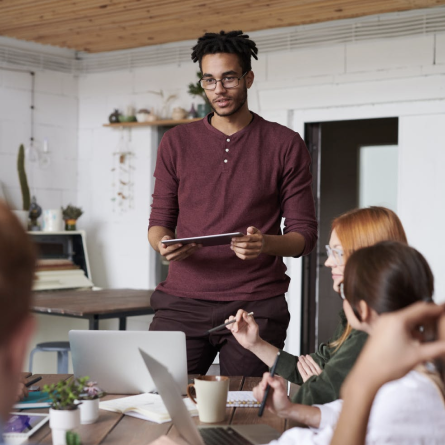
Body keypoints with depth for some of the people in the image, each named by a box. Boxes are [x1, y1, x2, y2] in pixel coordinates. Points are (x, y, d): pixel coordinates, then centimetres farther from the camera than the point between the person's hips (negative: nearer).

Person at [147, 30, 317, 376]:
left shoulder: (285, 145, 5)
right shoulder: (177, 142, 12)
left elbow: (304, 234, 3)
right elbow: (160, 220, 14)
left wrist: (266, 244, -18)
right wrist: (163, 244, -9)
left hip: (256, 306, -1)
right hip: (182, 302, 2)